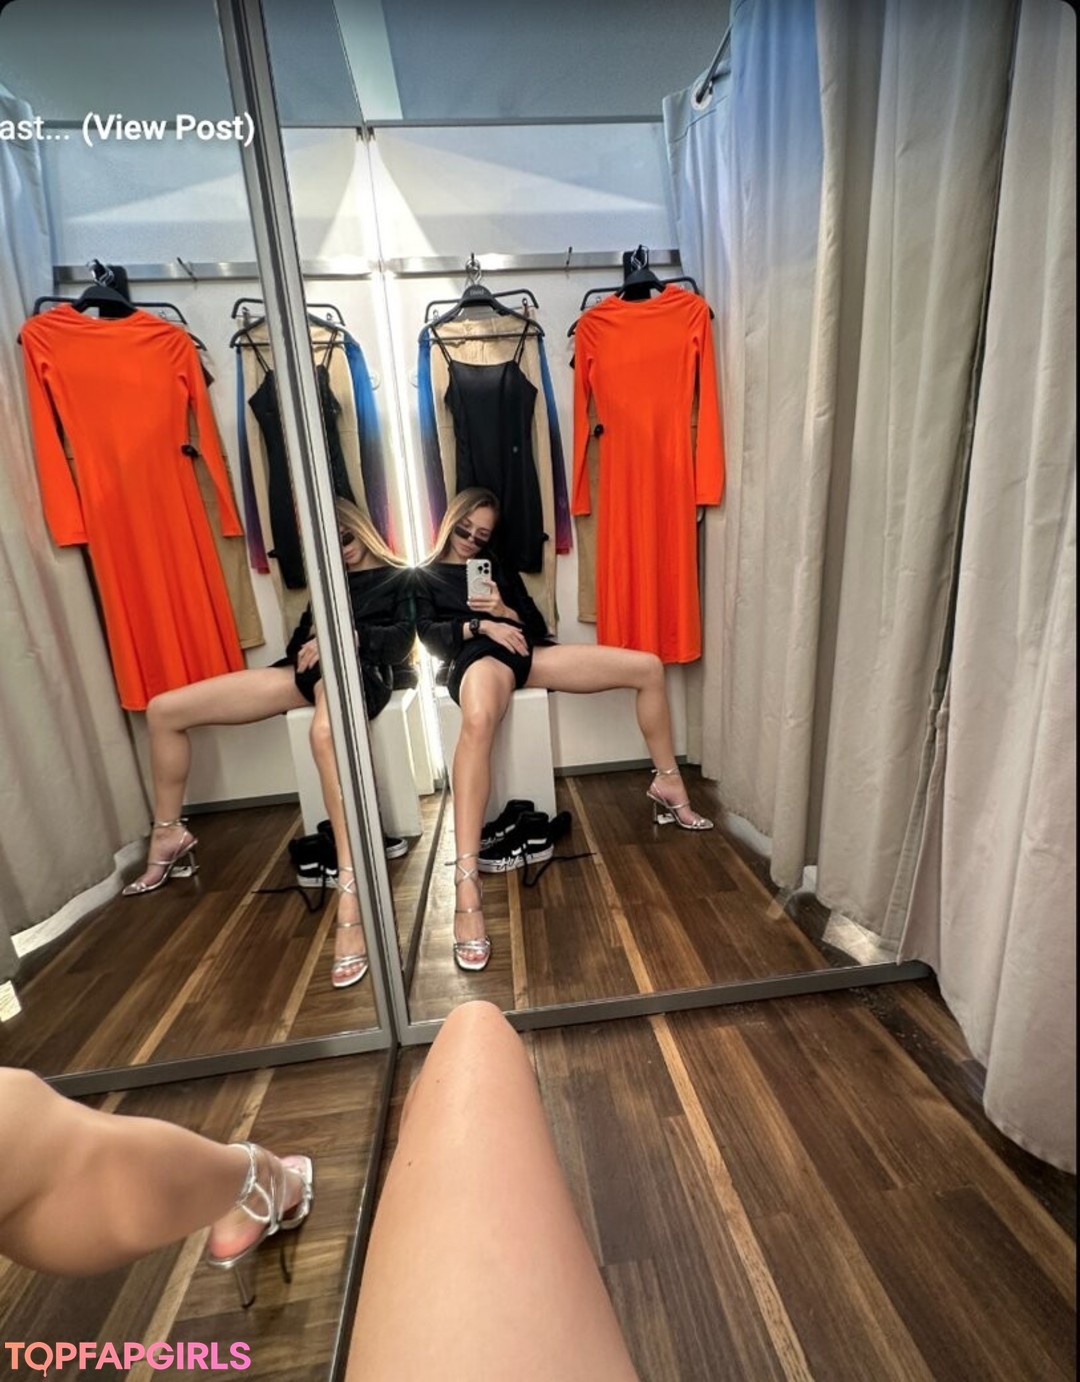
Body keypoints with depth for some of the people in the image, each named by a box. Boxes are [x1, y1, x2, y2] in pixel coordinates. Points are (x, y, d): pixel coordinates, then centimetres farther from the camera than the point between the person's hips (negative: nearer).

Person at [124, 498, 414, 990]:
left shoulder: (399, 577, 18)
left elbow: (401, 641, 1)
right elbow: (302, 639, 25)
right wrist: (310, 644, 0)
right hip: (307, 670, 7)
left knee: (325, 732, -46)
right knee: (164, 709, 0)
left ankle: (350, 891, -52)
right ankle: (170, 835, 15)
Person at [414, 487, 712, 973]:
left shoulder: (499, 568, 32)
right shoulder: (423, 576, 23)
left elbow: (537, 624, 21)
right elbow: (429, 637, 5)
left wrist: (506, 611, 0)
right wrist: (479, 626, -10)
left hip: (525, 651, 5)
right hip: (477, 655, -5)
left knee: (648, 667, -6)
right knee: (478, 721, -46)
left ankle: (667, 783, 7)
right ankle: (466, 880, -50)